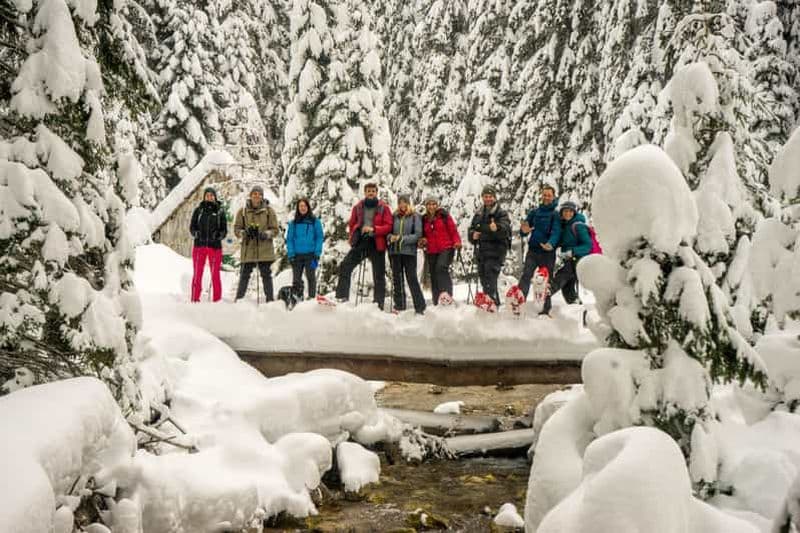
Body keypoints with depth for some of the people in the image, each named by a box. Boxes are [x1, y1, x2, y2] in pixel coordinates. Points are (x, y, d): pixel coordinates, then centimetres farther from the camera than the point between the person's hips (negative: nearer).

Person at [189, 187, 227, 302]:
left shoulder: (220, 211, 6)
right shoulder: (198, 210, 8)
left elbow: (224, 230, 7)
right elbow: (192, 227, 9)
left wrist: (218, 235, -14)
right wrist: (196, 233, -12)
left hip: (215, 246, -1)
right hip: (199, 245, 1)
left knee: (215, 275, 0)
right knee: (197, 274, 1)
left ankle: (217, 300, 6)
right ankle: (195, 300, 6)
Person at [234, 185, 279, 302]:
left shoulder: (268, 211, 4)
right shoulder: (243, 211, 5)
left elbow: (275, 229, 4)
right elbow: (236, 228, 6)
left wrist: (266, 234, -16)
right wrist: (244, 233, -15)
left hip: (265, 250, 0)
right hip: (248, 249, 0)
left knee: (266, 275, 3)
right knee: (244, 275, 3)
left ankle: (270, 300, 8)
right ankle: (239, 300, 9)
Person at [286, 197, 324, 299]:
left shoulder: (315, 221, 5)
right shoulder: (293, 223, 11)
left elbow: (320, 237, 2)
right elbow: (289, 239, 9)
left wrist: (317, 253, -8)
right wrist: (291, 254, -3)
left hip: (310, 254, -2)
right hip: (297, 255, 2)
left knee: (311, 277, -3)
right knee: (296, 279, 1)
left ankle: (312, 298, 1)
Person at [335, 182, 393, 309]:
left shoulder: (384, 207, -1)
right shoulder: (358, 207, 9)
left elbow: (389, 226, -7)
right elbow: (352, 224, 18)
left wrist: (373, 229, -19)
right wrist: (353, 237, 7)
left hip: (376, 244, -2)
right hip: (360, 242, 3)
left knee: (379, 275, 3)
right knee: (345, 266, -11)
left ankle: (379, 303, 8)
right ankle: (341, 296, -10)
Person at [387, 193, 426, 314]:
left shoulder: (415, 217, -1)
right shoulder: (394, 216, 10)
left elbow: (418, 235, -7)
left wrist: (402, 239, -13)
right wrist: (391, 237, -9)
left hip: (409, 251, -4)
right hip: (394, 251, 4)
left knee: (412, 278, -7)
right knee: (397, 279, 8)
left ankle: (420, 306, -2)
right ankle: (399, 305, 17)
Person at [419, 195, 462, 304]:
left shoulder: (444, 215, 2)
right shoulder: (424, 219, 14)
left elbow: (453, 230, -2)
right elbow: (423, 234, 24)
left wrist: (457, 241, -17)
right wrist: (423, 240, 2)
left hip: (446, 248, -5)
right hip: (431, 251, 5)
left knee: (441, 267, -28)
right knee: (433, 276, 6)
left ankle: (447, 294, -31)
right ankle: (436, 302, 13)